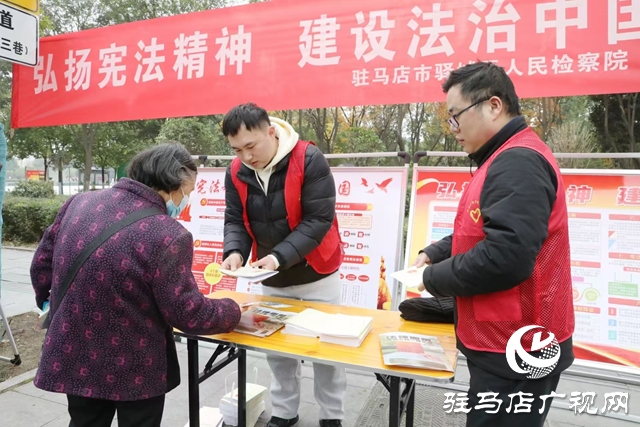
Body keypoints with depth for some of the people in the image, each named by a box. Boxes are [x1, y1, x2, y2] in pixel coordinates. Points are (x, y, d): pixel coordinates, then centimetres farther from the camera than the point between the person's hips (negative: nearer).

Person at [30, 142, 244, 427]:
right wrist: (233, 311, -3)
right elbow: (187, 314, -20)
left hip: (72, 358, 6)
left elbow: (42, 262, 7)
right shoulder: (169, 236, -26)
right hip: (134, 370, -5)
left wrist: (49, 301, 25)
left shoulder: (80, 203, -5)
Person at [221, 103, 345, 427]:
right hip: (271, 279, 5)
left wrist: (280, 256, -33)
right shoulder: (236, 172, -6)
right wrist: (235, 251, -22)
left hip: (317, 274, -4)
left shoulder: (309, 160, -21)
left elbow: (318, 219, -24)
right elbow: (235, 219, -1)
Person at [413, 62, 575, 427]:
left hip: (513, 350, -10)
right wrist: (433, 255, 7)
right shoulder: (507, 159, 13)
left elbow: (505, 256, -30)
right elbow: (483, 232, 21)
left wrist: (435, 279, -15)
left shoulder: (518, 162, -21)